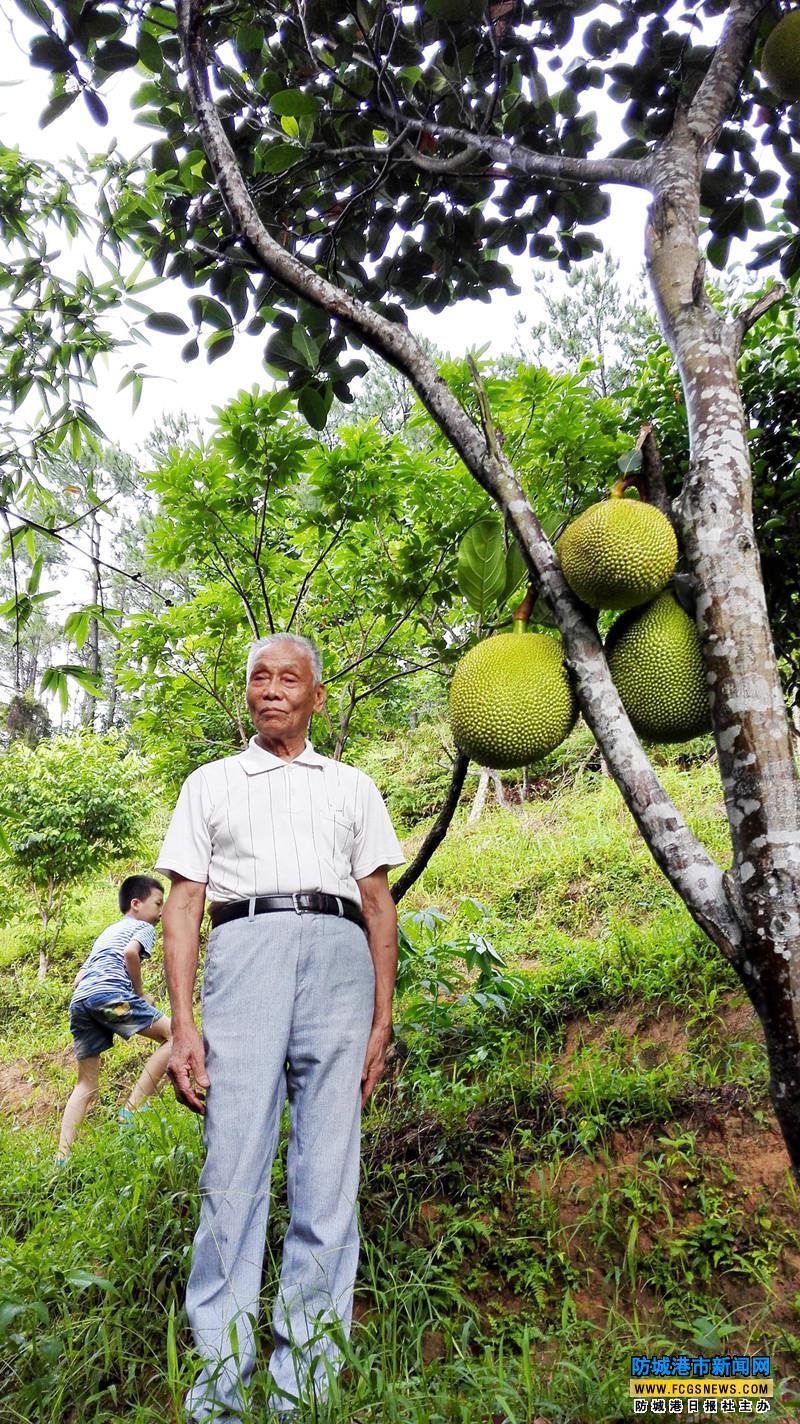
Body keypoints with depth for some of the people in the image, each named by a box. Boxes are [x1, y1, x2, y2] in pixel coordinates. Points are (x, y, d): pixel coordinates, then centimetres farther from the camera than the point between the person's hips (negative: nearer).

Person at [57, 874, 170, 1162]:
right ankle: (131, 1110, -8)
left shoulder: (107, 932, 36)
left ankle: (62, 1157, 6)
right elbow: (130, 952, -11)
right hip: (109, 993, -8)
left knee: (87, 1085, 15)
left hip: (78, 1000, 8)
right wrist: (140, 993, 1)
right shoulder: (143, 927, 13)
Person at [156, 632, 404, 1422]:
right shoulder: (210, 783, 18)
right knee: (233, 1171, -5)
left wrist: (382, 1020, 8)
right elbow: (182, 903, 10)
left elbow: (378, 904, 16)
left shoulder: (352, 786, 20)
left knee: (328, 1179, 1)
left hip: (337, 954, 1)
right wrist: (182, 1025, -1)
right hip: (245, 948, -1)